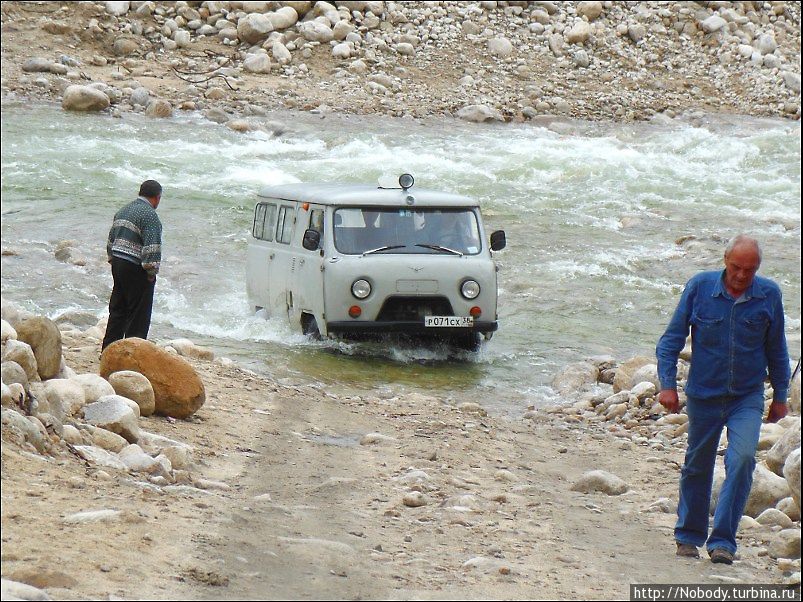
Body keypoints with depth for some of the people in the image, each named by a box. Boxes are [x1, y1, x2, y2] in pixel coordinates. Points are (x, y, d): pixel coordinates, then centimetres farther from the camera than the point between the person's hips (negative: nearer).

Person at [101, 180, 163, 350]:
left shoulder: (122, 211, 15)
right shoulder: (149, 215, -15)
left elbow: (111, 240, 21)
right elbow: (152, 247, -21)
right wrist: (151, 272, -15)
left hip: (117, 264, 9)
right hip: (136, 270, -9)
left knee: (117, 311, 16)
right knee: (139, 316, -1)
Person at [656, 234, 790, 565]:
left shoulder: (769, 295, -4)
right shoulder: (700, 287, -8)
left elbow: (776, 349, 9)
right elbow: (672, 339, -1)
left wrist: (780, 396, 13)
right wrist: (667, 384, -8)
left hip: (747, 398, 0)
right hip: (703, 394, 0)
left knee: (742, 458, -18)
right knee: (697, 466, 11)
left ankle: (722, 540, -14)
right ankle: (689, 535, 29)